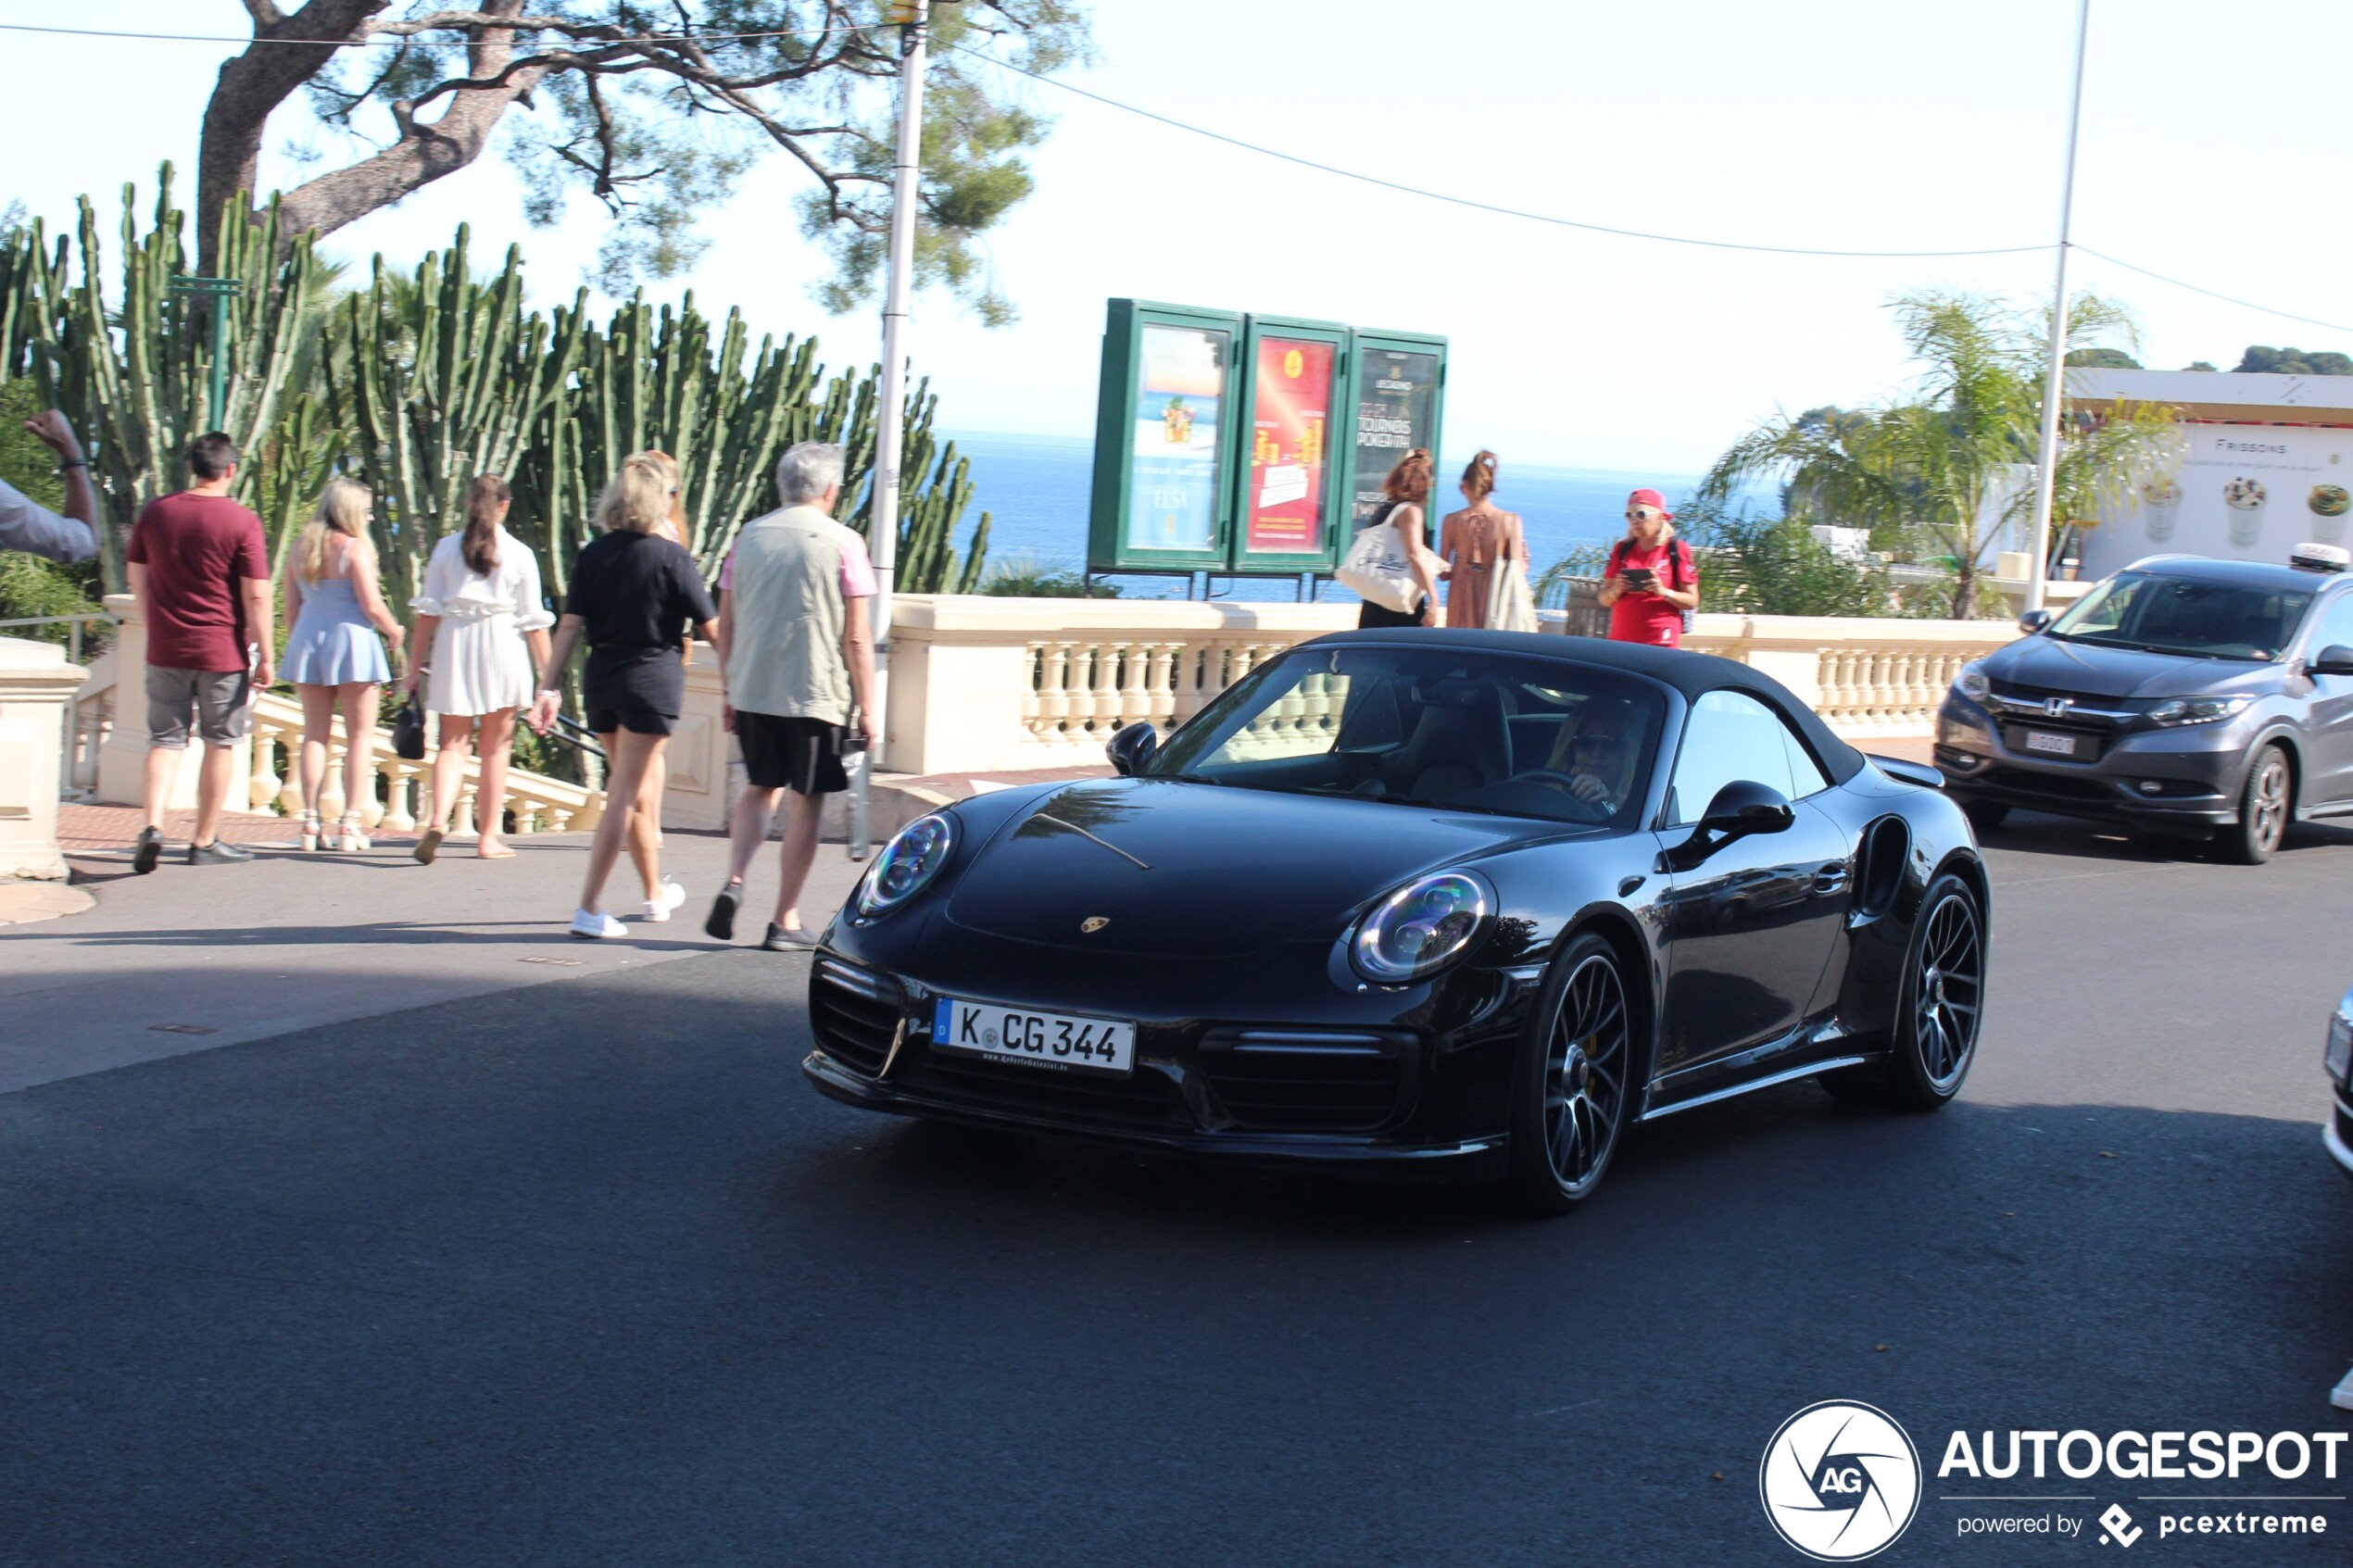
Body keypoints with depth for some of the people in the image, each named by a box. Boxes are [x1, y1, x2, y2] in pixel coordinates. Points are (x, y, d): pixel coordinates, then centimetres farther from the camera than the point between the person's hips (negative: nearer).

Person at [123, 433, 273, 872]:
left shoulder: (155, 512, 4)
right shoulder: (241, 521, -10)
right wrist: (265, 656, -6)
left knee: (166, 739, 10)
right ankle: (205, 841, 14)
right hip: (223, 651, -3)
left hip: (165, 649, 3)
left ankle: (153, 825, -11)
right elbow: (256, 595, -12)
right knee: (221, 743, 9)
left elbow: (137, 576, 14)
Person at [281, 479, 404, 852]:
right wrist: (394, 632, 4)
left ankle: (310, 824, 6)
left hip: (308, 640, 5)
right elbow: (371, 605, -14)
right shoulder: (355, 548, -11)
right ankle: (351, 824, -2)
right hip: (351, 640, -5)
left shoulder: (301, 548, 6)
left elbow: (291, 606, 10)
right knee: (360, 736, 3)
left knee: (315, 735, 9)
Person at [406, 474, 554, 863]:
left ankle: (438, 820, -18)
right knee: (495, 748, 10)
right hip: (502, 654, -1)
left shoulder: (447, 548, 3)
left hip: (453, 651, 1)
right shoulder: (520, 554, -2)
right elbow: (533, 622, -1)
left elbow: (428, 612, 2)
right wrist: (548, 677, 4)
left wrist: (417, 663, 9)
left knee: (453, 744, 5)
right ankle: (488, 838, 13)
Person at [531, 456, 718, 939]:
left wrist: (548, 687, -2)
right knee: (624, 794, -3)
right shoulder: (670, 557, -9)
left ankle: (656, 892, 36)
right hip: (653, 677, -5)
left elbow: (570, 625, -2)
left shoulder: (594, 555, 3)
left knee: (628, 787, 20)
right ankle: (589, 908, -9)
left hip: (600, 677, 5)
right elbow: (711, 628, -6)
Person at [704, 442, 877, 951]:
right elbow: (856, 639, -9)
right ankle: (785, 921, 8)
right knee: (806, 802, 6)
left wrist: (731, 692, 19)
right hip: (816, 695, -4)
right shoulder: (842, 543, -6)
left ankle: (734, 882, 0)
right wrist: (865, 708, -2)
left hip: (752, 693, 4)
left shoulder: (750, 537, 6)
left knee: (761, 788, 21)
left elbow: (725, 625, 9)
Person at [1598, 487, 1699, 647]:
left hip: (1660, 642, -4)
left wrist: (1664, 592, -17)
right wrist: (1616, 590, -9)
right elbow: (1605, 599, 13)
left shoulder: (1677, 550, 0)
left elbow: (1692, 601, 0)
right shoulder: (1622, 550, 11)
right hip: (1621, 640, 4)